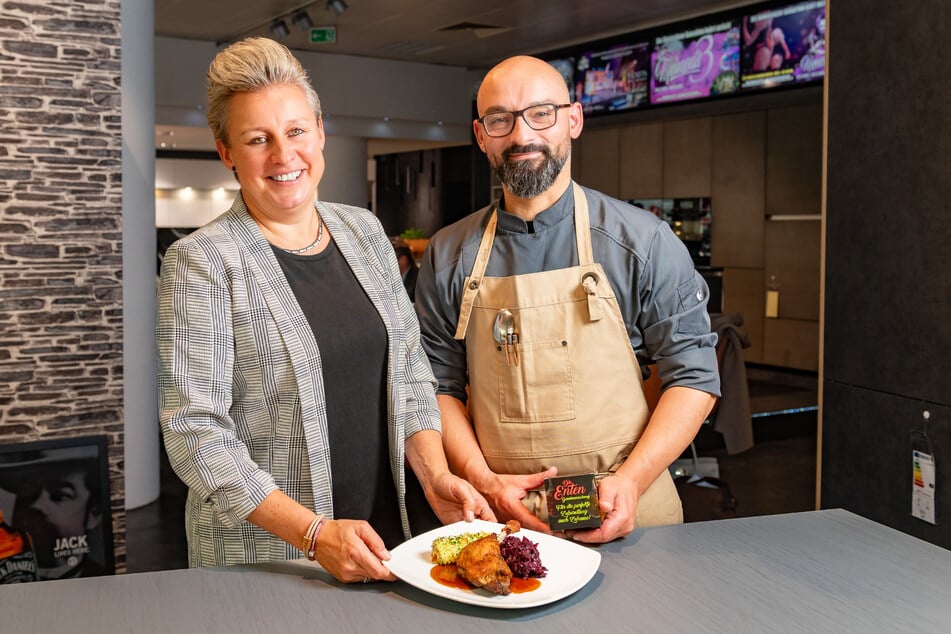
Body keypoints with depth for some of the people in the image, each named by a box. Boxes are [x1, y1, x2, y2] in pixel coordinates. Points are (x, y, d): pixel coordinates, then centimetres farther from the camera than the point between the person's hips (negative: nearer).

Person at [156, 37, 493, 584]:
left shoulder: (365, 232, 5)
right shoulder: (201, 262, -12)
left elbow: (409, 369, 8)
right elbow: (194, 431, -16)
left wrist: (435, 476, -6)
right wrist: (315, 533, -22)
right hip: (261, 553, -5)